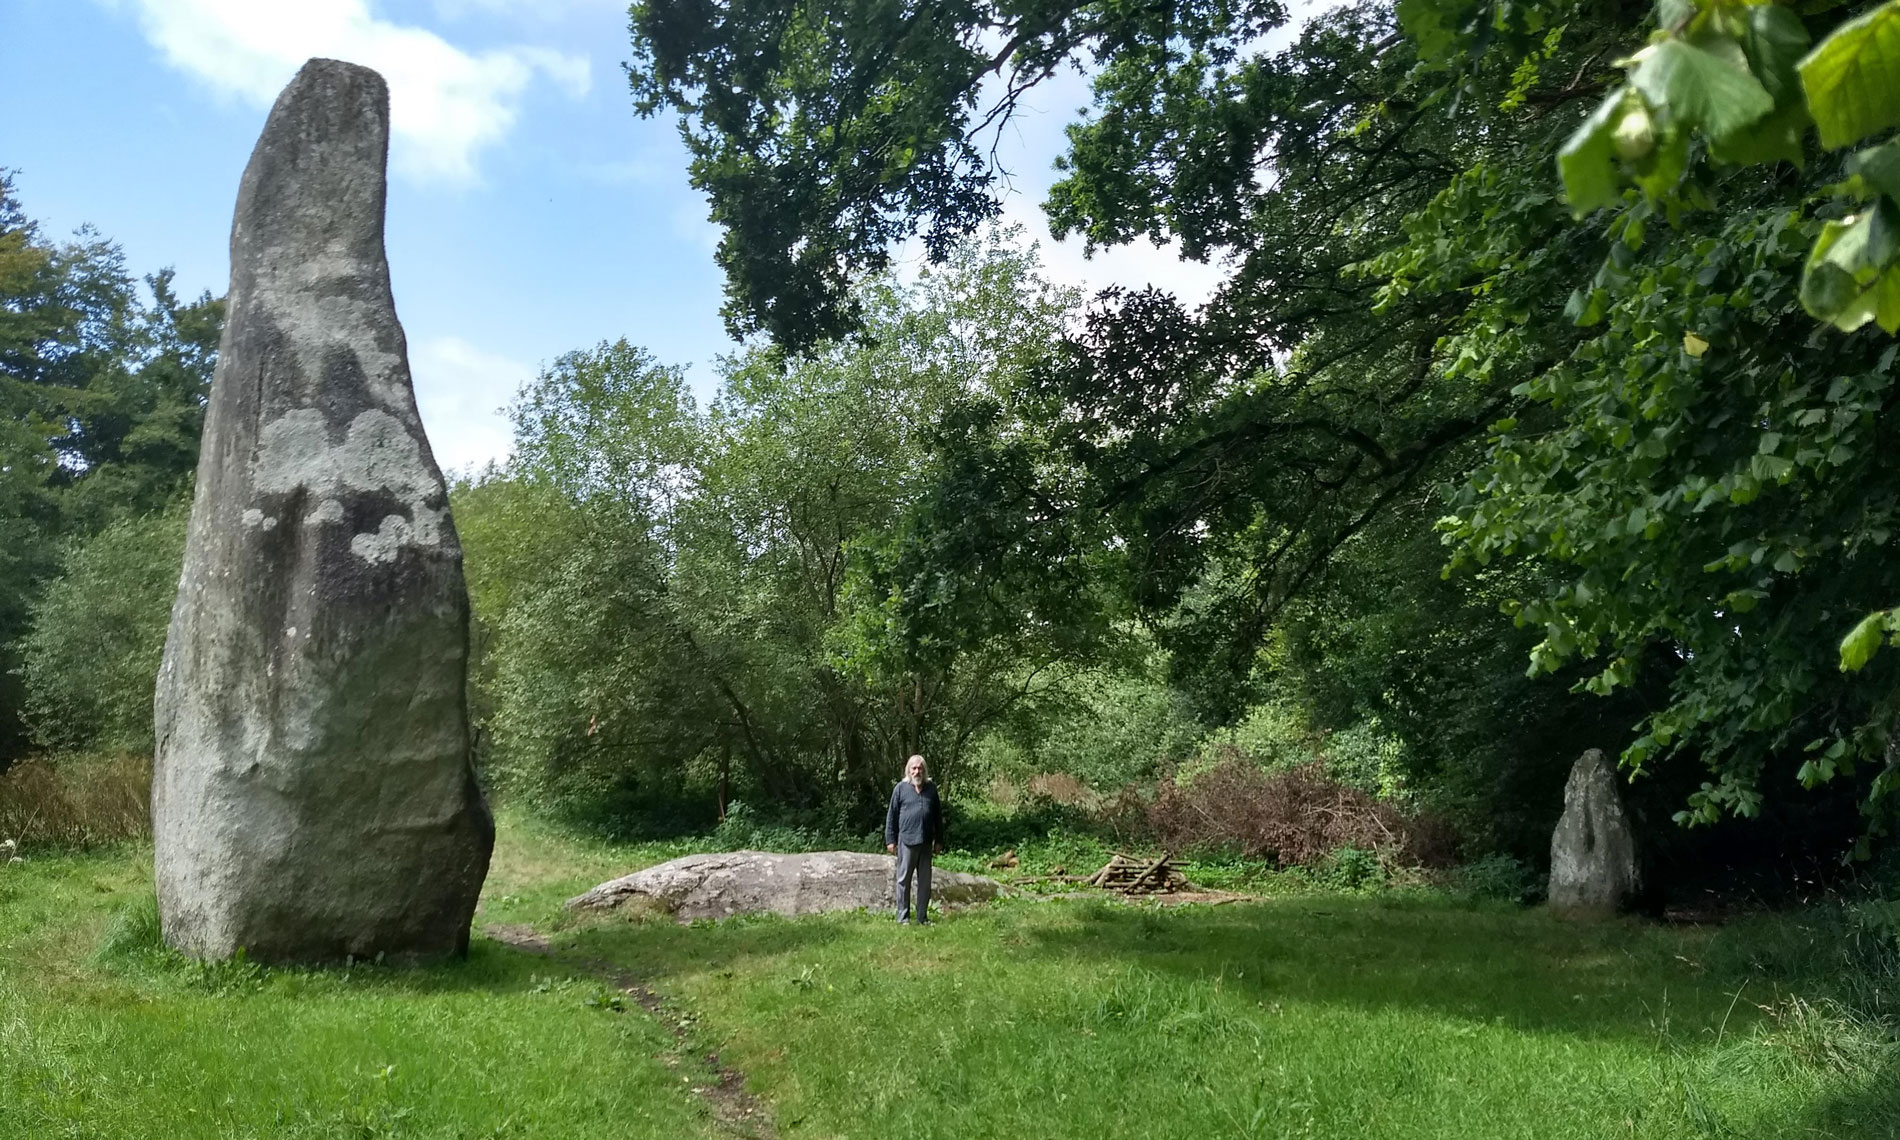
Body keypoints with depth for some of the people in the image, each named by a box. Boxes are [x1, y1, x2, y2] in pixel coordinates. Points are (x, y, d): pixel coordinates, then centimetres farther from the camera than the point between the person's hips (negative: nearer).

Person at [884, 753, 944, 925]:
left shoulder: (931, 789, 10)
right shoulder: (901, 788, 0)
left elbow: (938, 817, 15)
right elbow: (891, 816, 2)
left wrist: (939, 840, 13)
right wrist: (890, 840, -2)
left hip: (926, 843, 3)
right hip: (906, 841, -3)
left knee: (925, 881, 8)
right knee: (903, 880, 2)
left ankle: (922, 917, 17)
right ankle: (903, 917, 10)